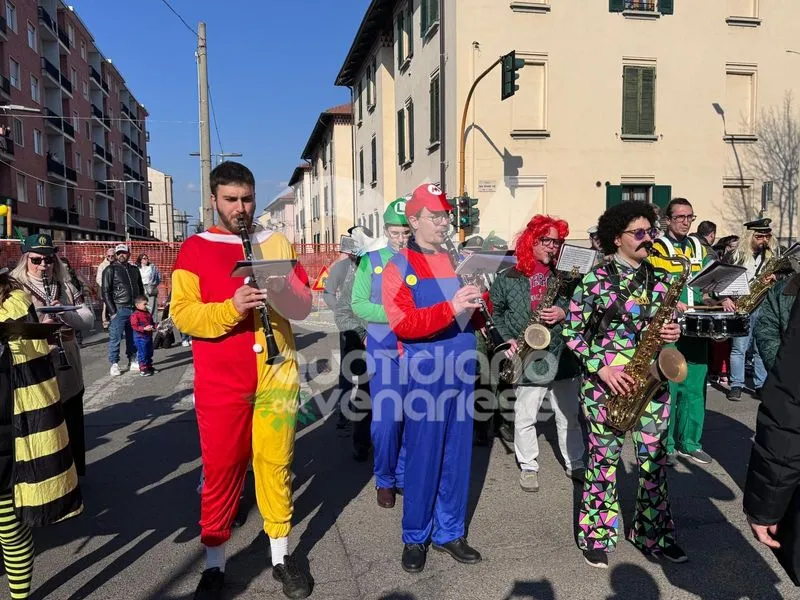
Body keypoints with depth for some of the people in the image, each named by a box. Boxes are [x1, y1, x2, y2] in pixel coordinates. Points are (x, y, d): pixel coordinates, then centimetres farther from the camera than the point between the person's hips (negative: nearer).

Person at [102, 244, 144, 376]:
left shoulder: (134, 269, 15)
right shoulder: (110, 270, 0)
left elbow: (141, 289, 22)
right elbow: (106, 292, -5)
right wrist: (112, 312, -12)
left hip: (134, 309, 5)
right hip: (119, 309, -5)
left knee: (133, 337, 10)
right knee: (115, 338, -3)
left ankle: (132, 361, 20)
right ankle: (114, 364, 3)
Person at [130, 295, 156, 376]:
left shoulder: (148, 313, 11)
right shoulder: (135, 315, -13)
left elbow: (151, 323, 23)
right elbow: (134, 326, -19)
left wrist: (155, 326, 2)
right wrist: (144, 328, -29)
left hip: (149, 336, 8)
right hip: (140, 337, -8)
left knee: (149, 353, 16)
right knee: (142, 354, -4)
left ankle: (149, 367, 28)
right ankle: (143, 370, 1)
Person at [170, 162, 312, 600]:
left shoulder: (277, 243, 8)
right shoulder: (195, 249, 1)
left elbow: (304, 305, 3)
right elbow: (181, 314, -8)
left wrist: (278, 290, -18)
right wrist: (231, 307, -24)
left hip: (277, 375, 2)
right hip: (221, 382, -1)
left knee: (275, 464, 10)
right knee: (220, 470, 9)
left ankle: (281, 556, 27)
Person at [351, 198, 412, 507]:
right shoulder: (371, 261, 3)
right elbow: (358, 304, -2)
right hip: (384, 349, -1)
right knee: (386, 418, 0)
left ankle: (405, 476, 27)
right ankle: (384, 480, 21)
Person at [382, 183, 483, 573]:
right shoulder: (398, 268, -4)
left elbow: (477, 317, 14)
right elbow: (402, 323, -17)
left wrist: (479, 303, -9)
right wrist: (450, 309, -27)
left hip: (462, 370, 5)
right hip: (425, 374, -5)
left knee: (457, 455, 12)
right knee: (422, 456, 5)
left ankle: (449, 533, 28)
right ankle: (415, 538, 23)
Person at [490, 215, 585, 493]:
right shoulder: (510, 278, -3)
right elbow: (495, 311, 5)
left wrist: (564, 313, -14)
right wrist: (507, 339, -6)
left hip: (563, 356, 2)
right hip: (529, 358, -2)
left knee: (569, 417, 15)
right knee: (525, 418, 7)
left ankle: (575, 464, 32)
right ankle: (528, 467, 25)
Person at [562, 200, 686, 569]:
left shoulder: (657, 279, 8)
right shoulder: (595, 280, -8)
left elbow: (669, 321, 18)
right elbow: (572, 331, -7)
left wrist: (674, 332, -5)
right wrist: (601, 367, -16)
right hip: (606, 384, -4)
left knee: (654, 460, 11)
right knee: (604, 459, 5)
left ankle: (653, 534, 29)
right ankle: (596, 536, 22)